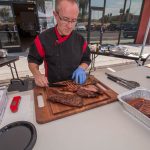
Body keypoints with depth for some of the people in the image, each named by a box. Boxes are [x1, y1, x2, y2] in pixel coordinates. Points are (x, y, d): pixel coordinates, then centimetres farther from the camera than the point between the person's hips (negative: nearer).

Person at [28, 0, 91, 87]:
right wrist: (37, 75, -18)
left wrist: (81, 68, -11)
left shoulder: (80, 40, -3)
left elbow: (86, 60, 9)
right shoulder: (43, 39, -12)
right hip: (53, 86, -1)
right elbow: (33, 60, 0)